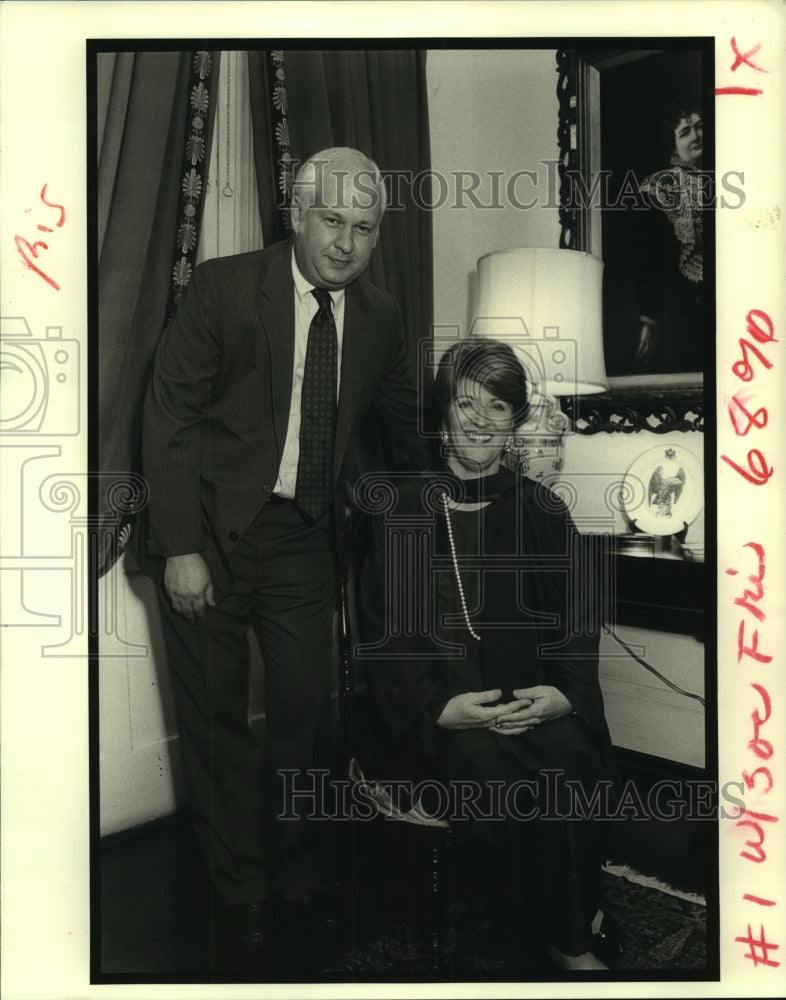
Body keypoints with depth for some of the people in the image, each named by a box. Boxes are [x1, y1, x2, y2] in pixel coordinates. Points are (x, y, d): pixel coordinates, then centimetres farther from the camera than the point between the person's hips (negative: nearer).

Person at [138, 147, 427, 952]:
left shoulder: (379, 316, 3)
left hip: (302, 534, 3)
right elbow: (169, 417, -10)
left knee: (306, 705, 9)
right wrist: (181, 547, -14)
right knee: (216, 716, 9)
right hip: (209, 530, -3)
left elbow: (410, 423, 16)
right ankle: (241, 891, 31)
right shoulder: (222, 288, -10)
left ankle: (295, 874, 34)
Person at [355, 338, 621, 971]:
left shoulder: (543, 513, 12)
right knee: (489, 765, -28)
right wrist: (440, 707, -14)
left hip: (534, 700, 2)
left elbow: (577, 627, 9)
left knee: (568, 755, -27)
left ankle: (573, 931, 0)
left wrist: (564, 695, -10)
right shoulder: (396, 508, 4)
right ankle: (575, 940, -3)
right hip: (428, 715, -1)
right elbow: (379, 634, 0)